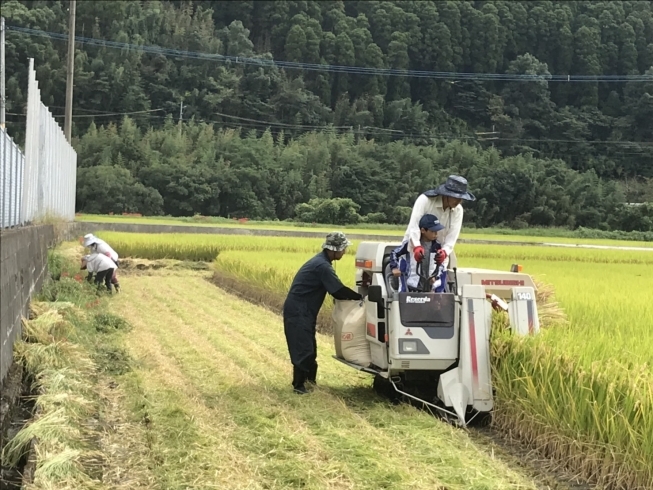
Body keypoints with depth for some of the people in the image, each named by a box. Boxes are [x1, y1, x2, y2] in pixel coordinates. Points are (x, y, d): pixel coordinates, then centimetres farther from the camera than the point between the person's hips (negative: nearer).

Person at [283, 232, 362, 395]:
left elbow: (335, 289, 16)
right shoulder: (322, 266, -20)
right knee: (303, 349, -7)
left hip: (304, 311, 10)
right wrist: (360, 297, -8)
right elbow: (339, 290, -20)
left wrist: (354, 297, 4)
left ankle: (309, 381, 23)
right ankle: (299, 385, 0)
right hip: (298, 311, -10)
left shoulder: (321, 262, 12)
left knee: (309, 348, 15)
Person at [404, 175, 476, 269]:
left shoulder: (458, 210, -5)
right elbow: (414, 225, -29)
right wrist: (417, 247, -47)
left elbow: (452, 235, -13)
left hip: (439, 250, 4)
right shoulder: (425, 200, -18)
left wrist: (445, 251, -35)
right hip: (414, 247, -4)